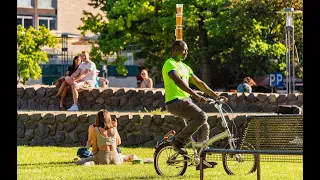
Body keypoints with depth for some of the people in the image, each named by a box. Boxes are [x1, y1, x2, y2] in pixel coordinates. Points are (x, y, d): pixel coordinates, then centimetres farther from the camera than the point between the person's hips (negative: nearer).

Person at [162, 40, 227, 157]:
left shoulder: (185, 67, 22)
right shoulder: (170, 64, -9)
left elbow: (199, 83, 22)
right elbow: (178, 81, -25)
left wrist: (215, 95, 13)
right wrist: (196, 96, -34)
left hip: (185, 101, 9)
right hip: (175, 101, -9)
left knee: (204, 126, 2)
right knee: (201, 116, -24)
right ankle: (178, 141, -15)